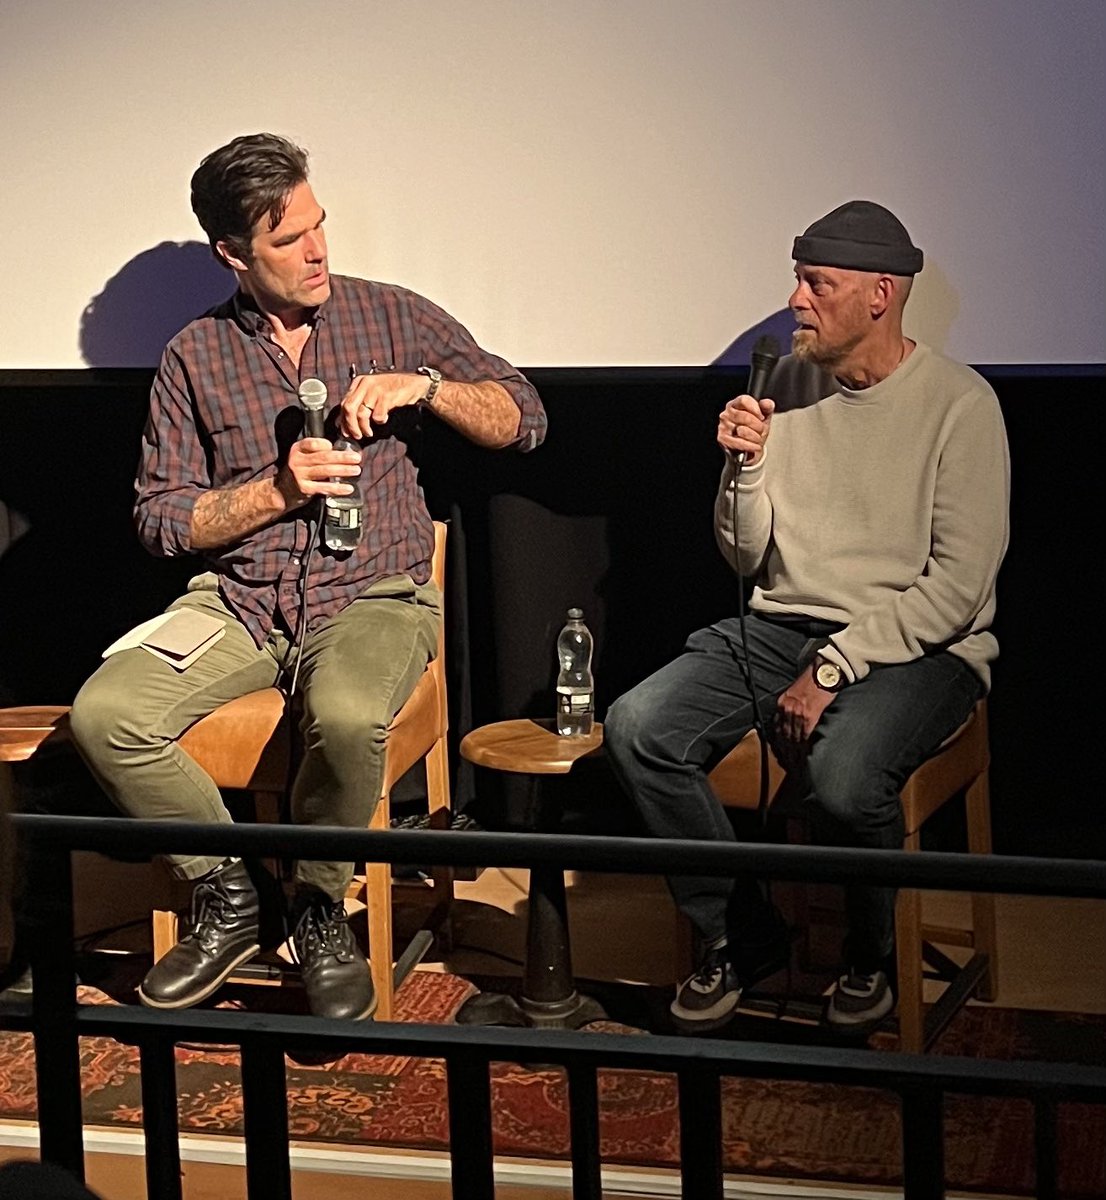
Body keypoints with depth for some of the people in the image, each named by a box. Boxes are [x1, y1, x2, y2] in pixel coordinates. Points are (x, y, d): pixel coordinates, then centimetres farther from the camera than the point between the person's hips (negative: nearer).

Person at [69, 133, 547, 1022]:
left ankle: (321, 909, -8)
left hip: (373, 594, -2)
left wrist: (424, 386, -13)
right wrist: (279, 491, -9)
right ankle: (228, 894, -2)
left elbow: (523, 420, 5)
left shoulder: (392, 317, 6)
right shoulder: (195, 356, 8)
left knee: (347, 715, -38)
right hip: (237, 599, 2)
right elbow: (160, 518, 6)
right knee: (105, 714, -25)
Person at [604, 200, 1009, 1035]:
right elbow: (748, 557, 11)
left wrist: (834, 671, -19)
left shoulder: (959, 404, -9)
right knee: (637, 730, -18)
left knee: (843, 771, -36)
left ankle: (871, 958, -4)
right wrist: (746, 467, -9)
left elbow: (959, 584, -14)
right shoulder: (790, 382, 7)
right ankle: (740, 938, 0)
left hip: (919, 645, -5)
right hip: (785, 625, 6)